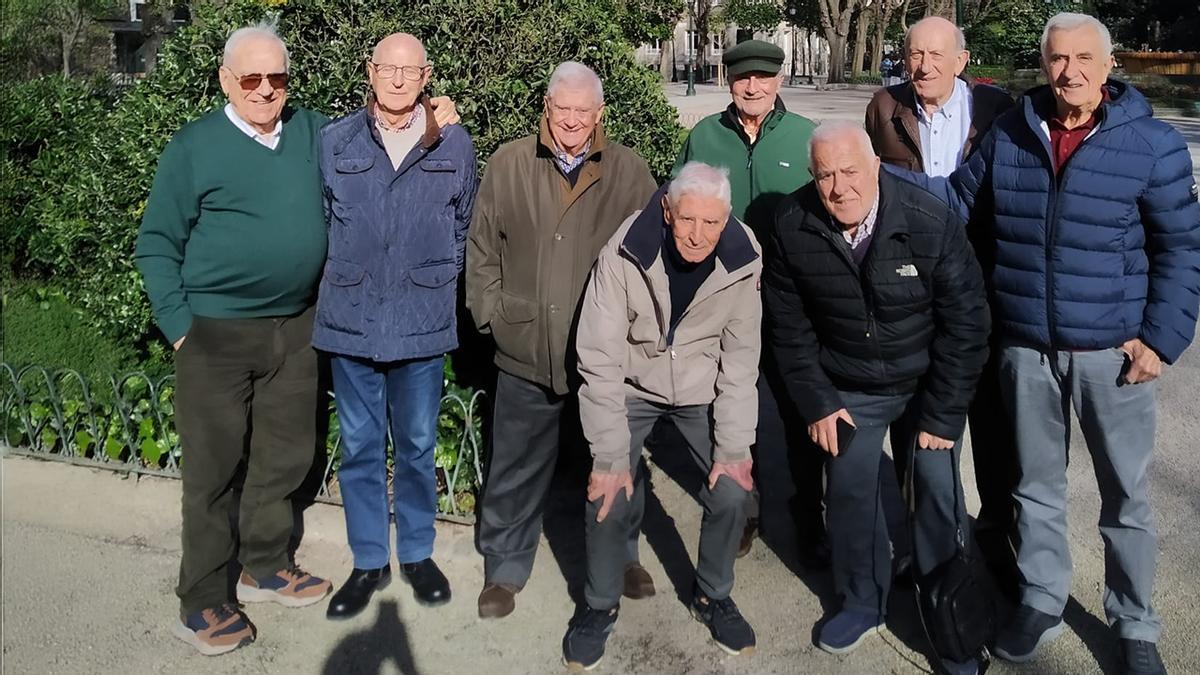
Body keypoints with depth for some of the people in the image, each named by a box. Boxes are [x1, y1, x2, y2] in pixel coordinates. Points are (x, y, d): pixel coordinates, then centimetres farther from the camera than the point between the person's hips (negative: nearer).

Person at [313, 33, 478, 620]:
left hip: (422, 321, 0)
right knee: (359, 446, 8)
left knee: (417, 444, 11)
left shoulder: (454, 146, 2)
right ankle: (368, 561, 22)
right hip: (350, 318, 1)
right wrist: (339, 278, 7)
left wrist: (437, 277, 7)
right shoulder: (333, 141, 2)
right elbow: (319, 219, 11)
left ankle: (417, 553, 28)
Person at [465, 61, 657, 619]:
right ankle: (505, 569, 30)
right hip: (525, 350, 0)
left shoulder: (629, 171, -1)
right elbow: (482, 247, 5)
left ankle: (621, 556, 38)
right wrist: (491, 311, -1)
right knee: (515, 469, 12)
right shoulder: (508, 165, 1)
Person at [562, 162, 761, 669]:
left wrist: (733, 448, -13)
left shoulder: (742, 258, -19)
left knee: (731, 492, -7)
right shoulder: (626, 252, -27)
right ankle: (599, 605, 17)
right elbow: (601, 357, -23)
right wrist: (610, 456, -23)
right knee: (610, 498, -11)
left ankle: (712, 596, 21)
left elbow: (741, 356, -11)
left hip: (703, 391, 2)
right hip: (632, 386, -2)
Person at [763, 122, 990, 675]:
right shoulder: (792, 227, -14)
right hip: (848, 389, 2)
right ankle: (862, 602, 30)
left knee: (938, 492, -1)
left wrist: (942, 416, -15)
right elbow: (789, 324, -4)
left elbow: (966, 322, -16)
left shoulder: (931, 222, -22)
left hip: (928, 383, -2)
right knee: (849, 490, 7)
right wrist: (815, 401, -5)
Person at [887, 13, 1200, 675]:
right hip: (1025, 348, 2)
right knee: (1036, 484, 17)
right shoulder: (1009, 133, 1)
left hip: (1113, 350, -2)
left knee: (1125, 493, 11)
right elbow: (958, 196, 9)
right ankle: (1040, 601, 36)